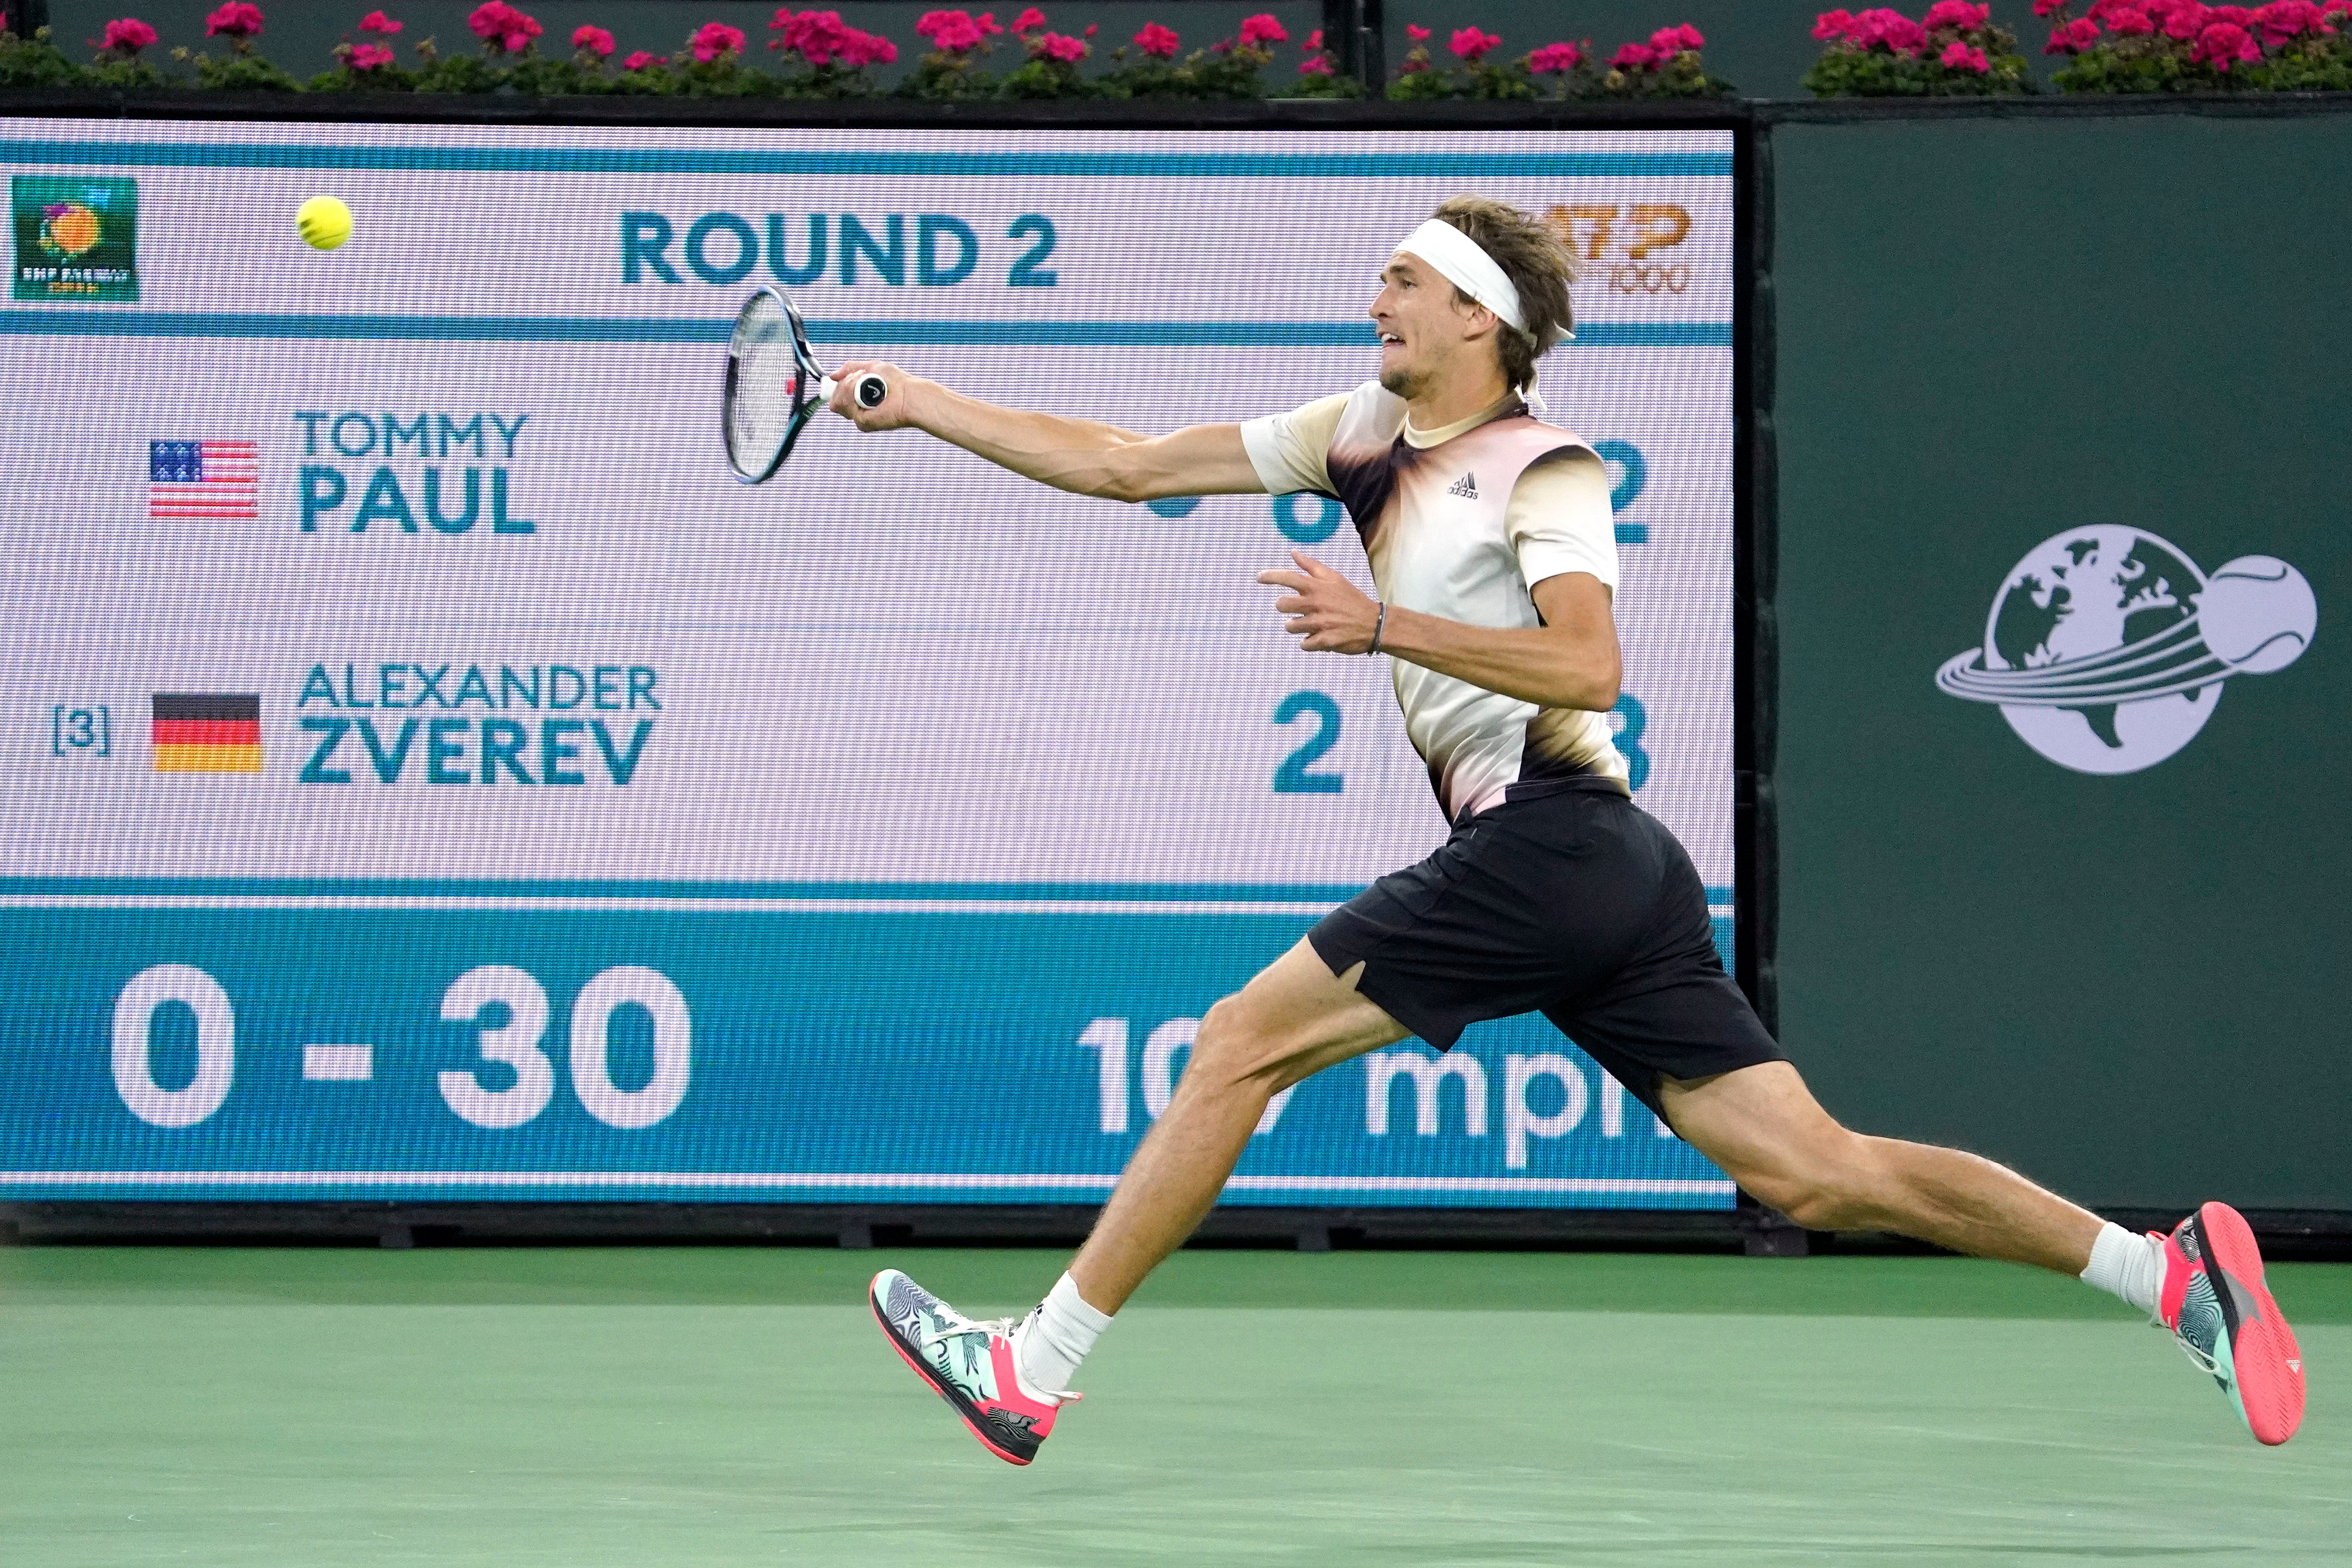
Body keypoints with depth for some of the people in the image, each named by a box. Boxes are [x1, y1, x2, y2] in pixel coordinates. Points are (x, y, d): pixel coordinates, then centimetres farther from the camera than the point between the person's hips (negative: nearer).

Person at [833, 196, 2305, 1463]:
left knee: (1243, 1044, -5)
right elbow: (1124, 465, 22)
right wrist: (914, 402, 20)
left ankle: (1034, 1374, -1)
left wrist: (1383, 626, -21)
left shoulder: (1543, 472, -4)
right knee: (1811, 1169, 0)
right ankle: (2171, 1267, -5)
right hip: (1613, 879, 8)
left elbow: (1588, 670, -19)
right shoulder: (1368, 434, 19)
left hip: (1551, 836, -8)